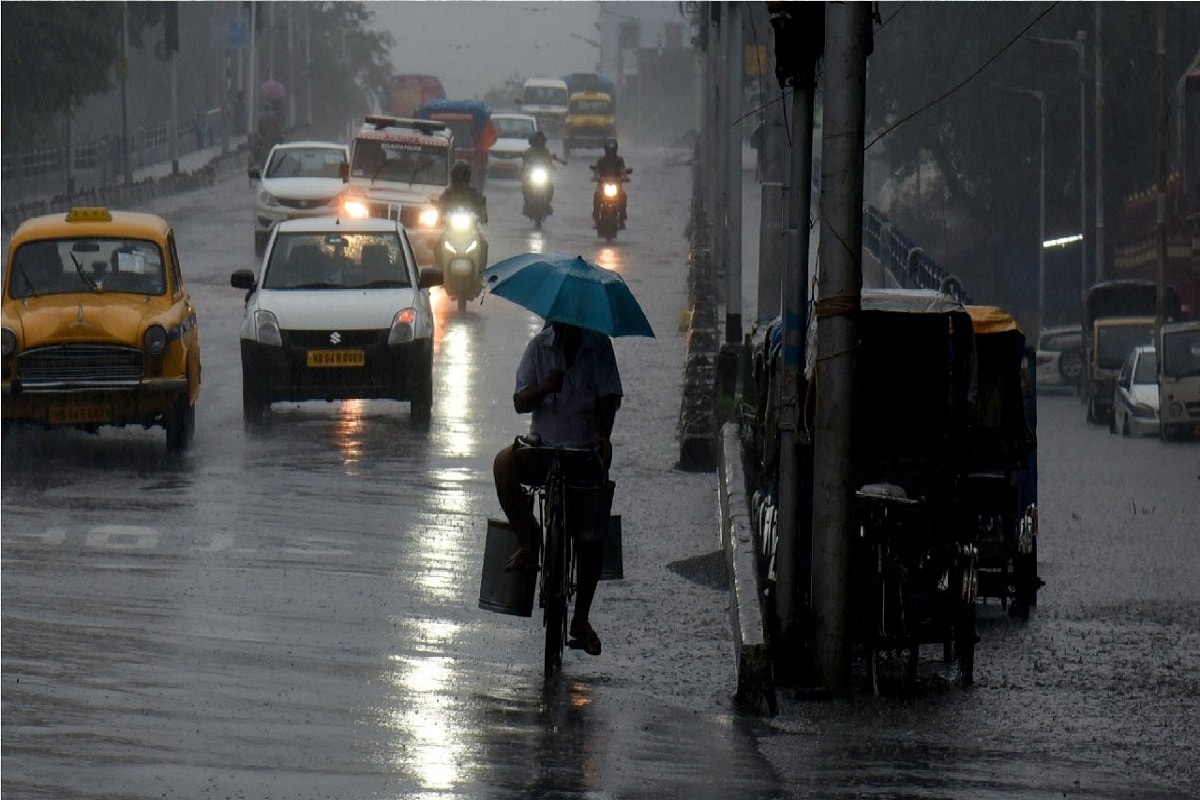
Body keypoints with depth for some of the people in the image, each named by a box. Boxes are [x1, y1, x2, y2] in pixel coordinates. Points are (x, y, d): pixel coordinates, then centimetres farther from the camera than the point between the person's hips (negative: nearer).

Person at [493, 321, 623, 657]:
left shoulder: (598, 346, -1)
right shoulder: (539, 347, 2)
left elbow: (609, 397, -5)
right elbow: (520, 402, -4)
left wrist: (603, 435, -25)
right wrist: (545, 387, -26)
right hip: (544, 447, 1)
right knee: (505, 463, -31)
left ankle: (581, 619, -2)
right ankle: (529, 543, -15)